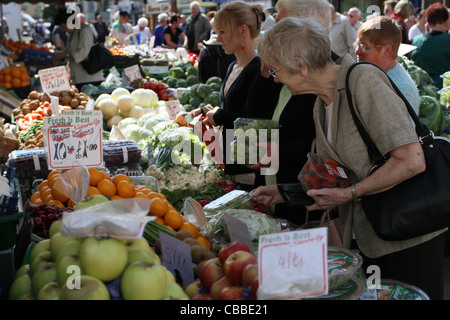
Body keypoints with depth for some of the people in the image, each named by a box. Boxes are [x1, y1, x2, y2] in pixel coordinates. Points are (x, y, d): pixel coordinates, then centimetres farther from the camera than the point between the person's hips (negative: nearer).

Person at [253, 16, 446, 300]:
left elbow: (411, 161, -25)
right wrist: (280, 194, 12)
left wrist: (349, 194, -19)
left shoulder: (363, 80, -18)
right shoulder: (321, 105, 9)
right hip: (363, 236, 8)